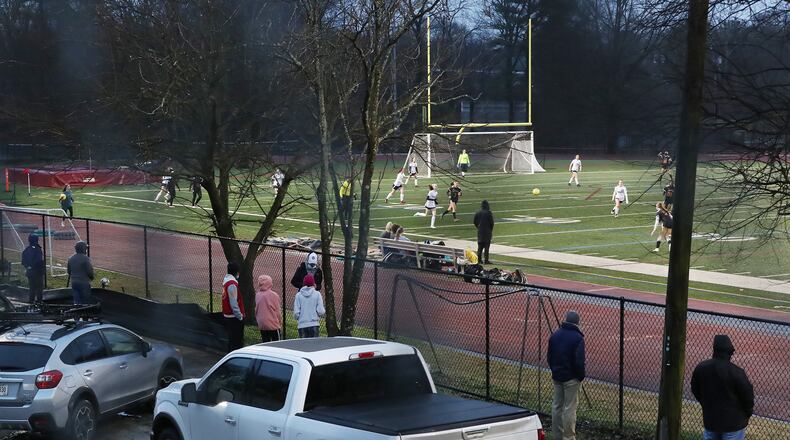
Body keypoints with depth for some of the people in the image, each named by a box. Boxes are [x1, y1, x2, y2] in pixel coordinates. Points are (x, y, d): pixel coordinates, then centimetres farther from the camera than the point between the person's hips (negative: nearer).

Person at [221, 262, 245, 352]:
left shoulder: (226, 279, 9)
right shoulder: (232, 284, -22)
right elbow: (234, 303, -24)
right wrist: (240, 316, -17)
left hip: (227, 315, 10)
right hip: (234, 317, -10)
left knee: (232, 339, 17)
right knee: (236, 341, -5)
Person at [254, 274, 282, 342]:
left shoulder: (257, 295, -1)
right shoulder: (274, 295, -12)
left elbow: (256, 310, 8)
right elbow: (278, 311, -7)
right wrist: (280, 322, 6)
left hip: (261, 325, 4)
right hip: (273, 324, -4)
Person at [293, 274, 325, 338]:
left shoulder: (298, 295, -1)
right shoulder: (317, 294, -4)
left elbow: (296, 313, -3)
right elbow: (321, 311, -7)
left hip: (302, 325, 1)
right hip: (314, 324, -1)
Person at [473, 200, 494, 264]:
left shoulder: (478, 213, 0)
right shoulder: (488, 213, -13)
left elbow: (474, 221, 4)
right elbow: (491, 222, -11)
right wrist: (491, 229, 5)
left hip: (480, 232, 4)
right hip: (487, 231, -4)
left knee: (480, 245, 13)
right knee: (486, 246, 0)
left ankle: (479, 258, 14)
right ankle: (486, 260, -1)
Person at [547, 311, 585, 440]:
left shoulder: (555, 335, 3)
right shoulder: (577, 338, -16)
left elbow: (549, 357, 10)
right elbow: (579, 361, -19)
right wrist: (581, 376, -4)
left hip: (556, 376, 6)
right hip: (571, 378, -6)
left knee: (557, 406, 14)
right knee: (570, 408, 0)